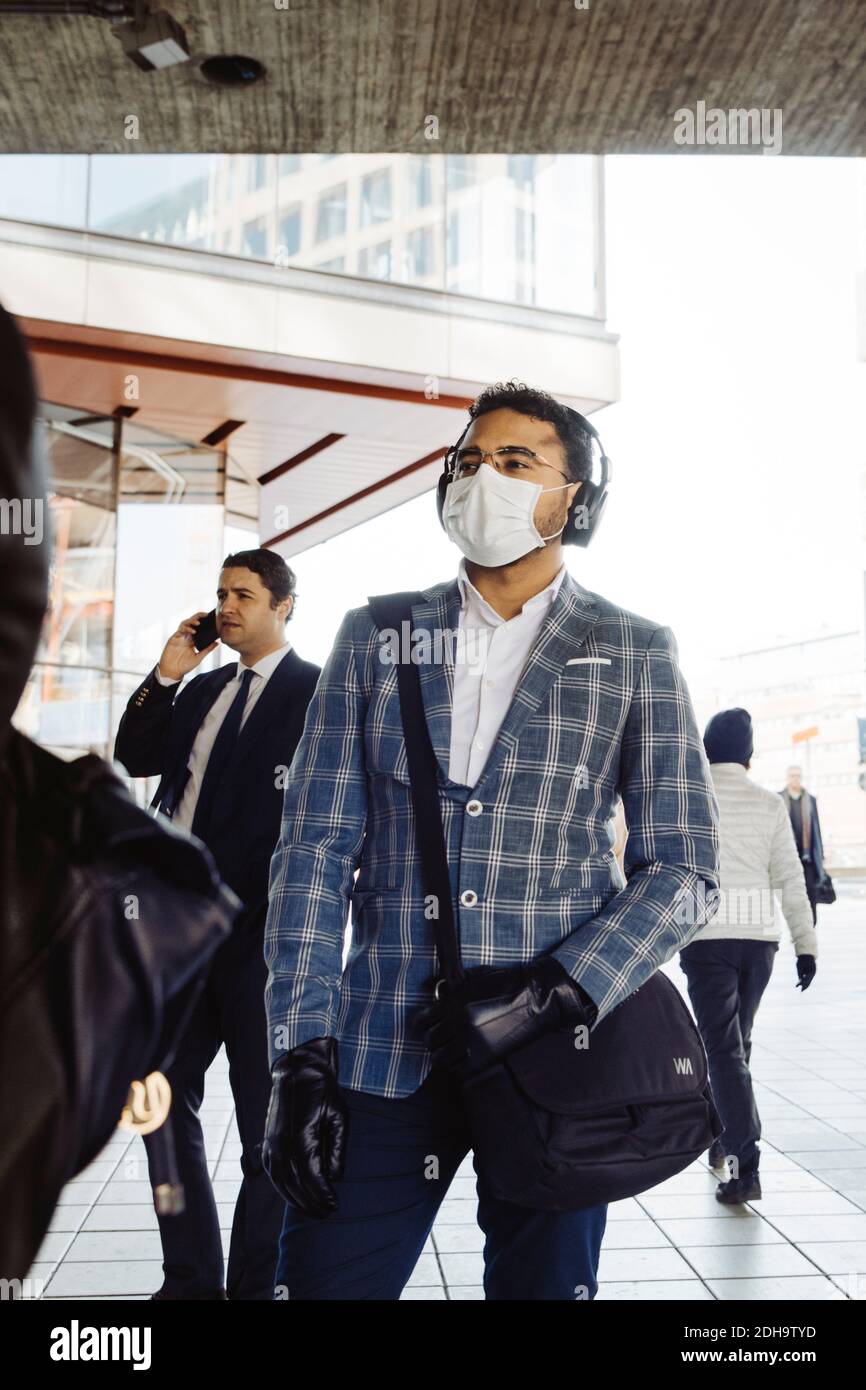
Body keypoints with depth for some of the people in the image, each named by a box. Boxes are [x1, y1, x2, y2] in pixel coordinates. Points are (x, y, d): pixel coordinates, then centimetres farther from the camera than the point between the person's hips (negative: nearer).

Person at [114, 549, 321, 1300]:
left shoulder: (318, 693, -7)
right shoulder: (202, 689, 14)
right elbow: (134, 759, 13)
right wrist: (164, 676, 3)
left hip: (261, 933, -7)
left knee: (264, 1121, 7)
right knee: (165, 1101, 13)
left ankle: (254, 1284, 22)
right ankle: (190, 1277, 29)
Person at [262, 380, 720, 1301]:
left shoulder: (634, 654, 2)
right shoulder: (375, 636, 4)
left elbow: (681, 862, 1)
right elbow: (314, 850, 1)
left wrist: (558, 991, -13)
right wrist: (304, 1056, -7)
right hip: (384, 1051, 1)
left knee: (543, 1282, 13)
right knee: (318, 1278, 5)